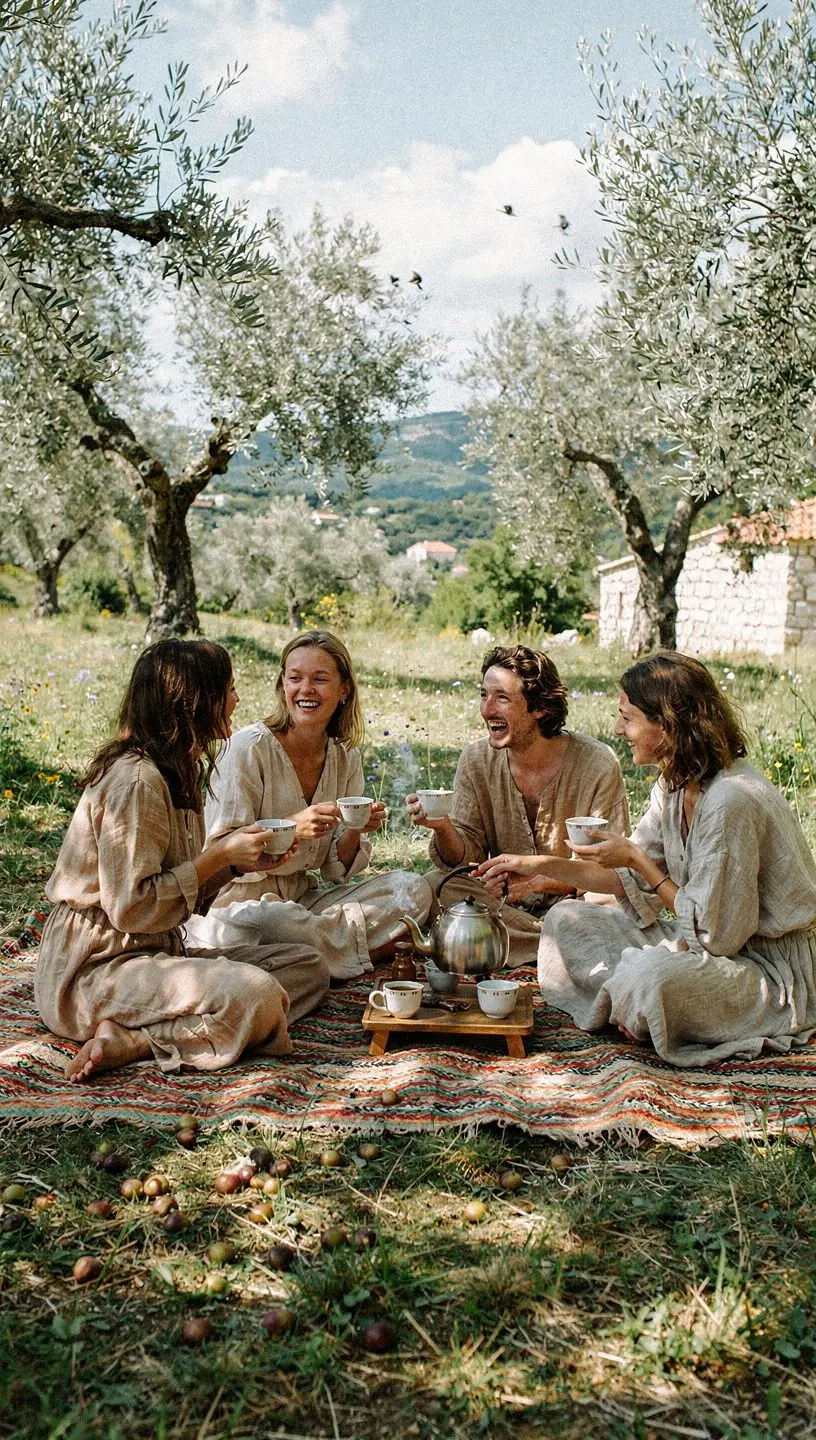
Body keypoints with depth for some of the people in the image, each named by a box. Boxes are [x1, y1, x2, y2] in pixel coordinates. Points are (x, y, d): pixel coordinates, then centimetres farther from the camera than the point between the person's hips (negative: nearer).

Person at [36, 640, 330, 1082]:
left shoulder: (179, 772, 14)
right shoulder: (136, 779, -17)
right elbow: (132, 908, -21)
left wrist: (236, 859, 0)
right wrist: (220, 855, -15)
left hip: (155, 952, 11)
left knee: (307, 967, -1)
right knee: (255, 994, -31)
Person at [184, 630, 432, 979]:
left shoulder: (345, 758, 5)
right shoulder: (250, 747, -13)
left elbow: (336, 869, 7)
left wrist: (355, 832, -15)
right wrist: (291, 828, -29)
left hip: (301, 902, 5)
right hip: (237, 905, -5)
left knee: (413, 889, -9)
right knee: (264, 921, -40)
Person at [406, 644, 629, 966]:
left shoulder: (598, 765, -15)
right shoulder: (477, 760, -4)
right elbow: (466, 858, -3)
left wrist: (540, 880, -28)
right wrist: (444, 828, -26)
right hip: (501, 902, 4)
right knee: (434, 886, -23)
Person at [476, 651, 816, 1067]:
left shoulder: (730, 802, -28)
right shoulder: (676, 784, 0)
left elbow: (715, 933, -24)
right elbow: (633, 881, 10)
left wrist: (637, 859, -17)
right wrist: (539, 866, 6)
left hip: (772, 969, -9)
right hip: (717, 938, 9)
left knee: (648, 974, -36)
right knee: (566, 920, 3)